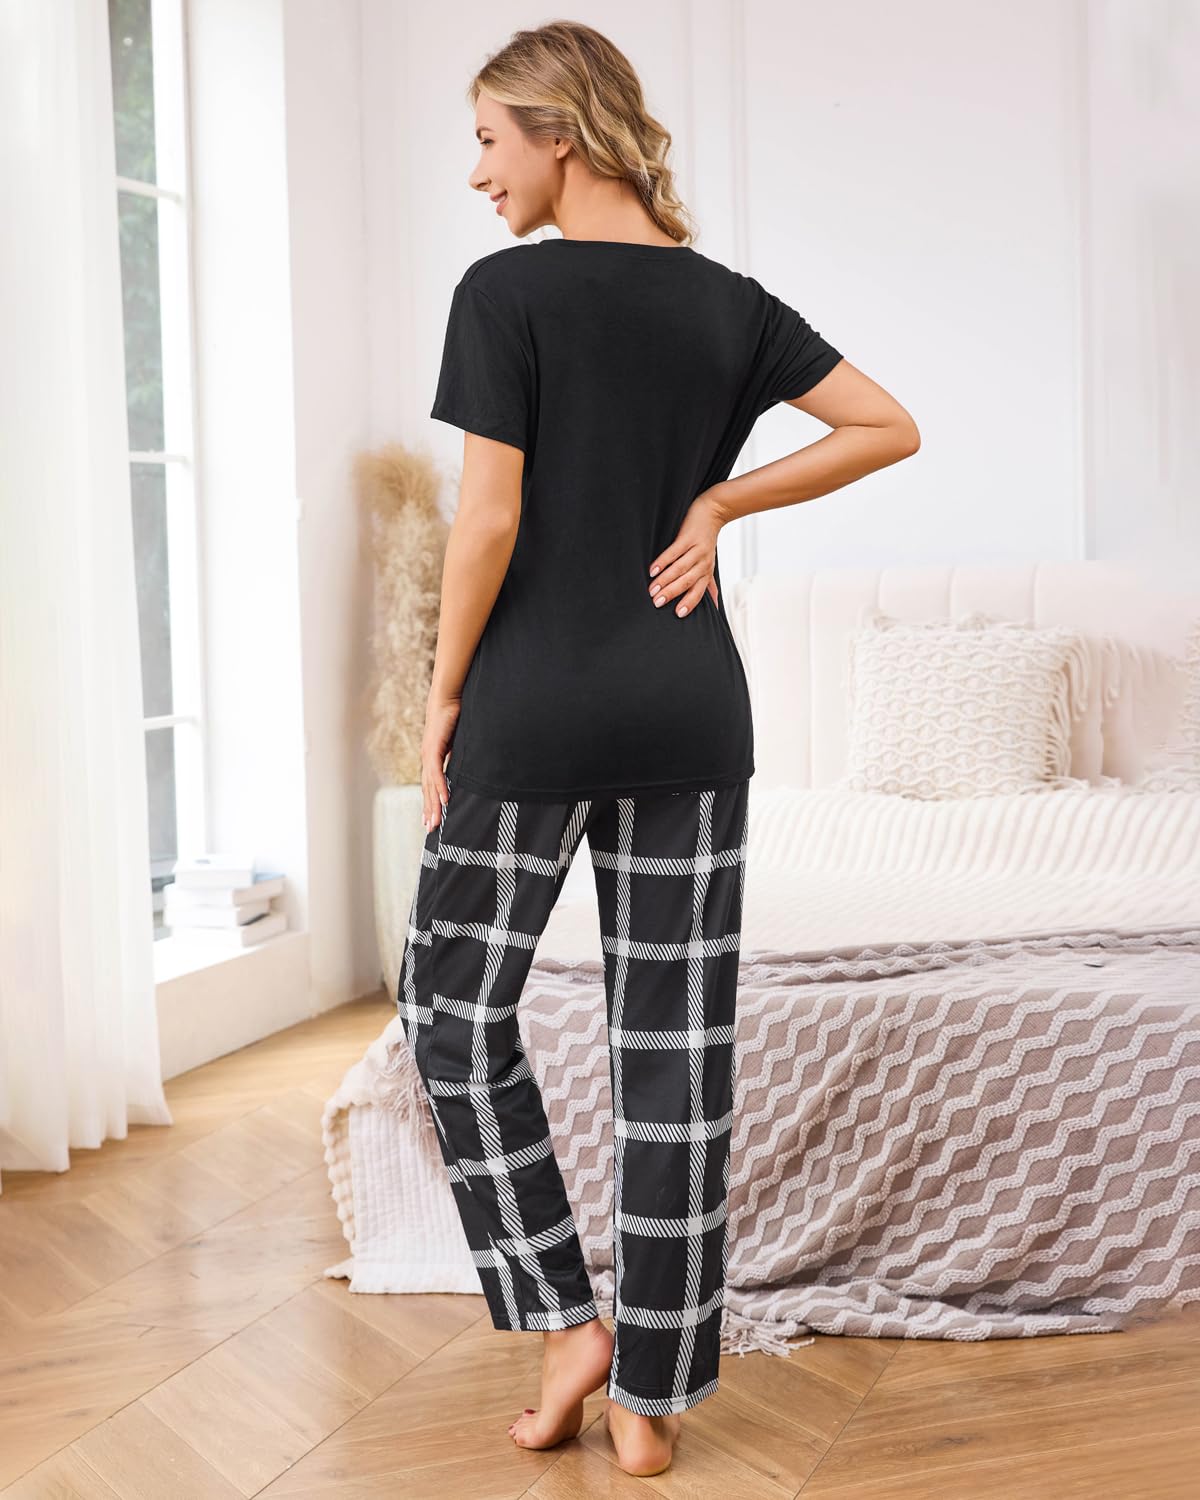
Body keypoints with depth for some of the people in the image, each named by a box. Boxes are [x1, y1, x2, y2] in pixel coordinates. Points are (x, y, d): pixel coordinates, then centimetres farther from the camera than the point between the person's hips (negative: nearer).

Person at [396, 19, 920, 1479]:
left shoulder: (505, 291, -7)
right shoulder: (726, 302, 7)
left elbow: (491, 515, -12)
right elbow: (889, 427, 7)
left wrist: (441, 698, -3)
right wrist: (723, 499, 6)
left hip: (533, 704, -4)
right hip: (691, 712, 5)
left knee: (456, 1002, 14)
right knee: (675, 1039, 6)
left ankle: (566, 1319, 11)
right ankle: (653, 1393, 15)